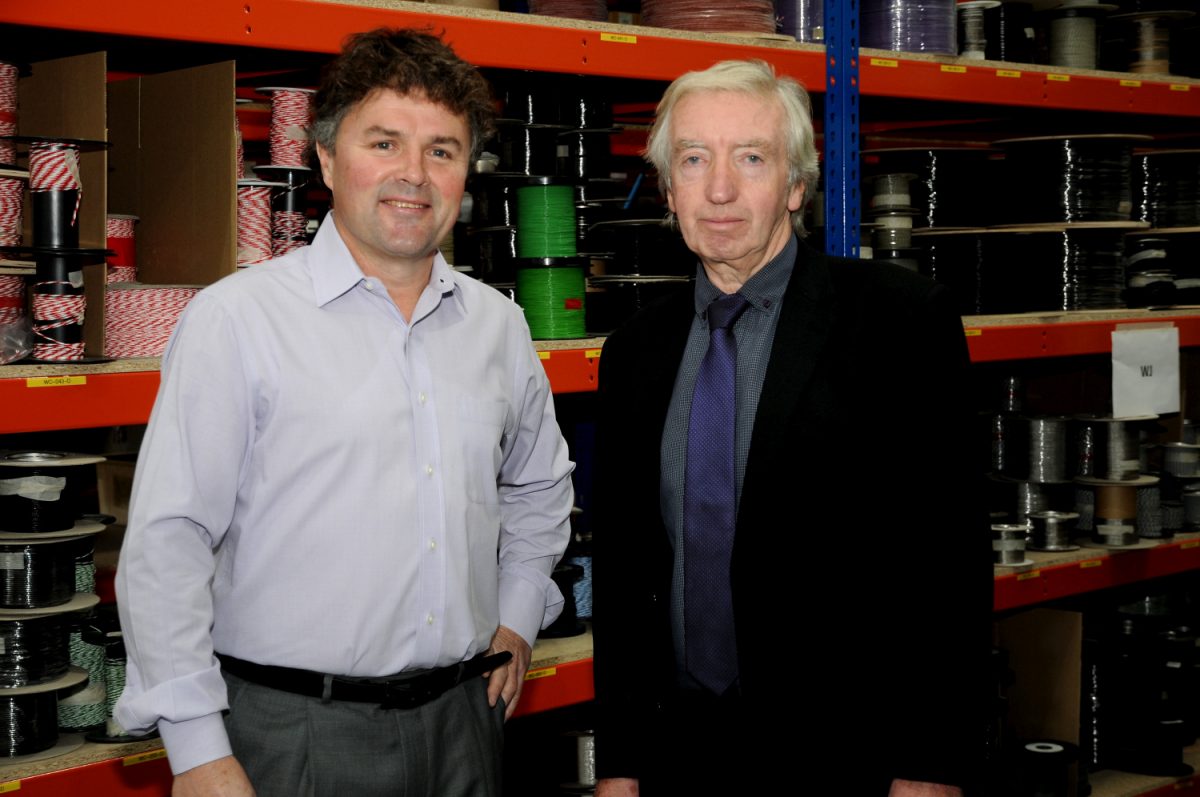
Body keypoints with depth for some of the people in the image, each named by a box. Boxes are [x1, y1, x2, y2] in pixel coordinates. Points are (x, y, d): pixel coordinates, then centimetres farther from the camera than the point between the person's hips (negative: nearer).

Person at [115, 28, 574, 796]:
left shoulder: (499, 324, 8)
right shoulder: (237, 318, -9)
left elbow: (539, 486, 26)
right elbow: (167, 545, -12)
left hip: (463, 716, 5)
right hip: (295, 732, -5)